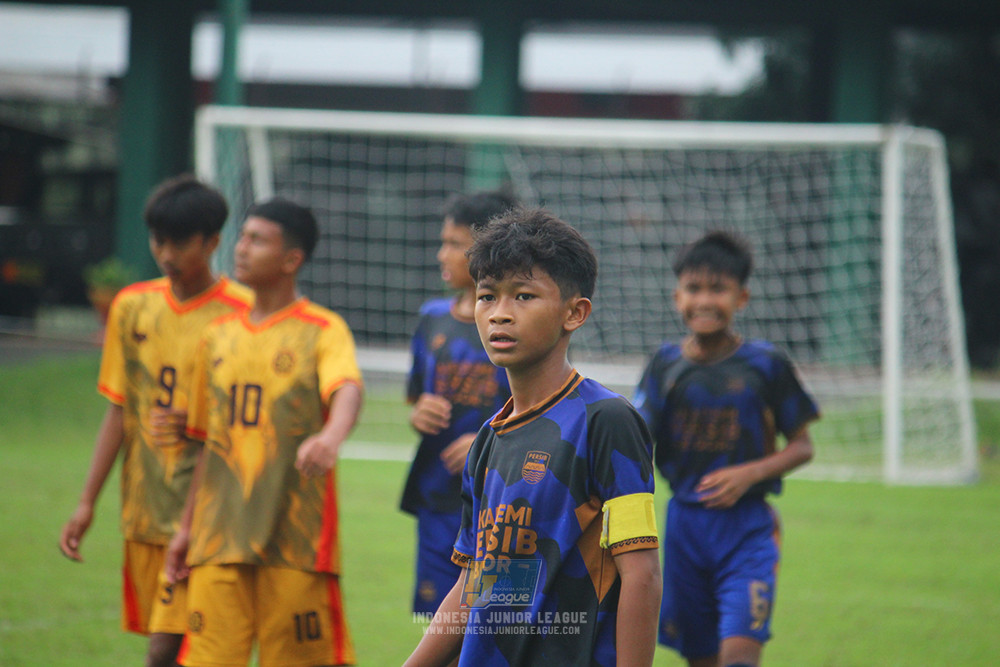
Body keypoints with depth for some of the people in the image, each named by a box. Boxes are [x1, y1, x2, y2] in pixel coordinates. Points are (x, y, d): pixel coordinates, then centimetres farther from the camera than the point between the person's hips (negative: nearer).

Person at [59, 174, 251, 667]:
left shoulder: (239, 315, -8)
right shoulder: (132, 307, 9)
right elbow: (119, 410, 13)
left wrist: (195, 425, -21)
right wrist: (87, 502, 9)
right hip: (144, 511, 6)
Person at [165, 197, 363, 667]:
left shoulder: (322, 331, -3)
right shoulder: (218, 337, 14)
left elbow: (347, 388, -25)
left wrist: (331, 438, -47)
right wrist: (187, 524, 19)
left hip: (295, 536, -5)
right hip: (218, 538, 5)